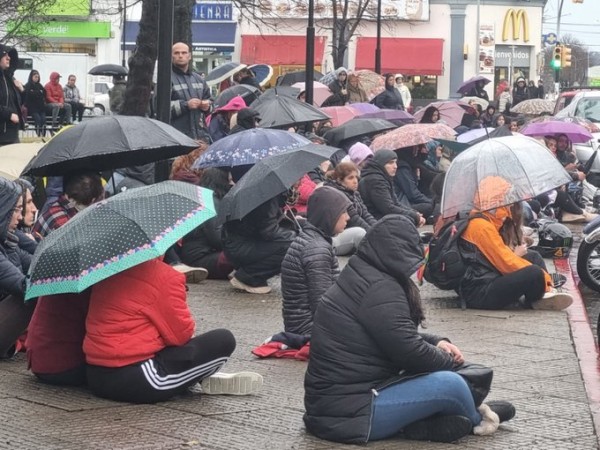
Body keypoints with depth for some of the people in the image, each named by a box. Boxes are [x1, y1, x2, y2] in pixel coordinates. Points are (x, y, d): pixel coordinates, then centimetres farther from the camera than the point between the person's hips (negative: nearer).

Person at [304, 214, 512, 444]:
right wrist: (449, 360, 1)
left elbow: (399, 336, 24)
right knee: (450, 384, -13)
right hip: (347, 411, -11)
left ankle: (423, 420, 1)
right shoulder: (379, 289, -18)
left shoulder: (360, 277, 13)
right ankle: (476, 420, 15)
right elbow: (411, 353, -19)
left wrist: (436, 342, 9)